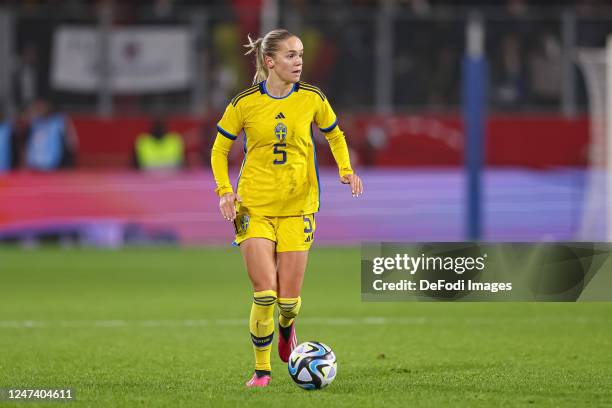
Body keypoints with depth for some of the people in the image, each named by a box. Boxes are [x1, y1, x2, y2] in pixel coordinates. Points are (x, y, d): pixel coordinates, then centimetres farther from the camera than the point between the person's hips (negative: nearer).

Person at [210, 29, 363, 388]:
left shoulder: (312, 99, 0)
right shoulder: (245, 103, -4)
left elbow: (335, 136, 16)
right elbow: (220, 149, 7)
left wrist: (346, 170, -2)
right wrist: (225, 190, -8)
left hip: (298, 208, 1)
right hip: (255, 206, -1)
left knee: (289, 299, -1)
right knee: (265, 293, -13)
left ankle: (286, 328, 37)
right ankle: (262, 369, 6)